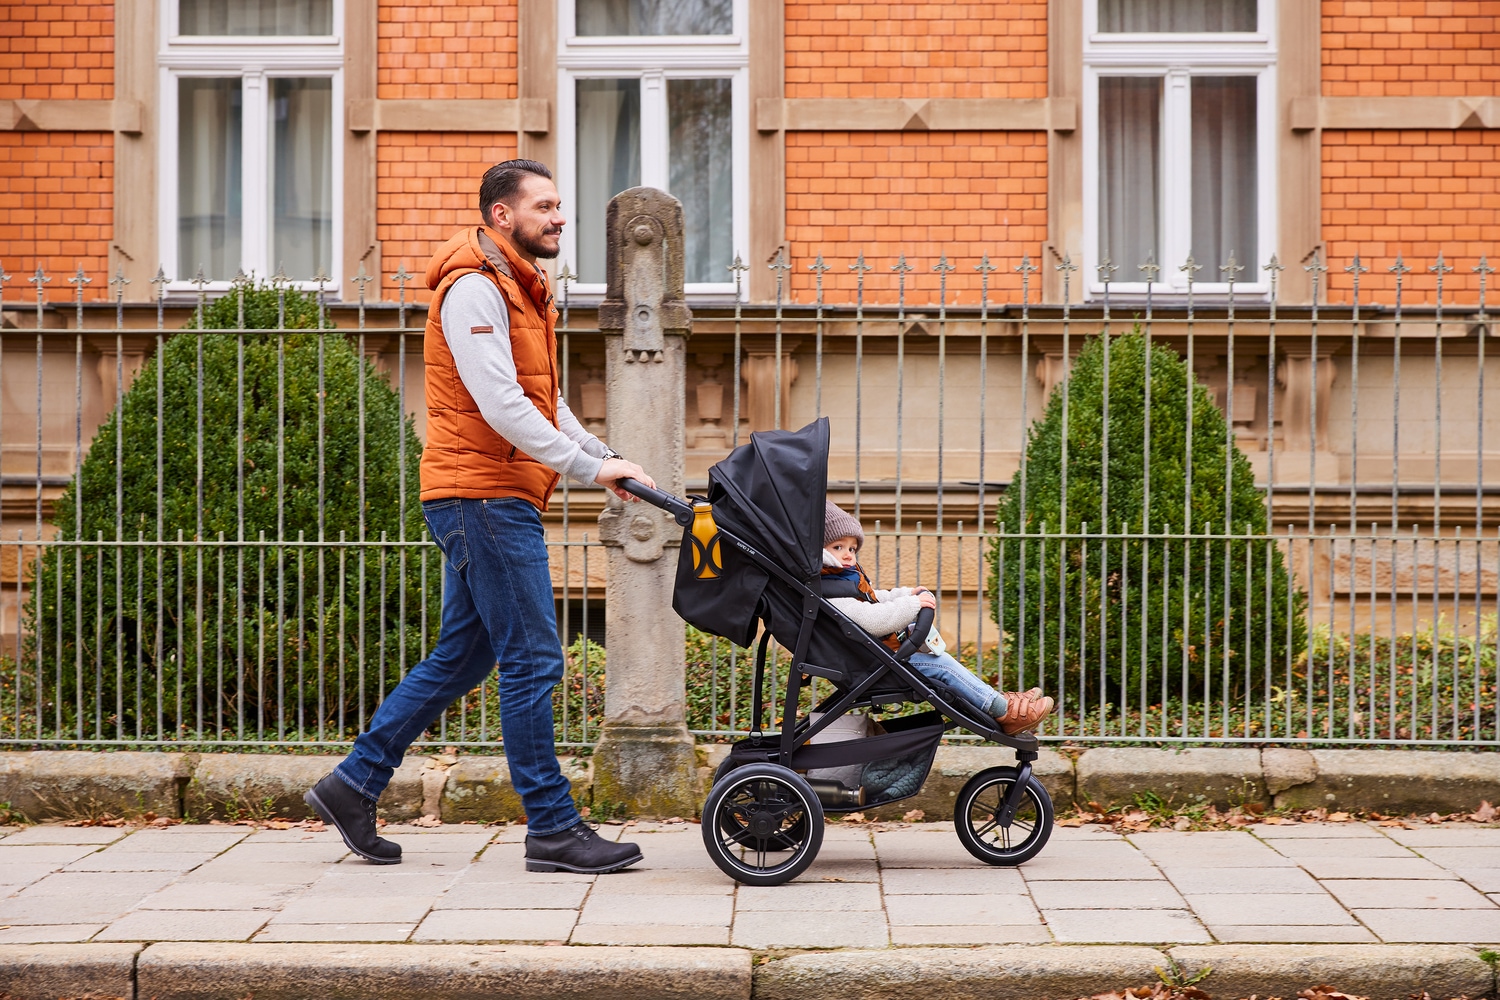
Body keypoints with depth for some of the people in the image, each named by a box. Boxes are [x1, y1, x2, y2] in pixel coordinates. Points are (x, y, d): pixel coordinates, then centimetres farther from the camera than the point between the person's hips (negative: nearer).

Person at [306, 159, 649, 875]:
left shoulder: (518, 290, 21)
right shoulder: (474, 286, -12)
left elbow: (545, 403, 23)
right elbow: (501, 406, -21)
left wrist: (605, 458, 10)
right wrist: (589, 466, -19)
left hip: (488, 500, 10)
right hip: (485, 494, -10)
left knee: (462, 656, 14)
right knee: (532, 659, -7)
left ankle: (353, 784, 20)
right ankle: (552, 829, -1)